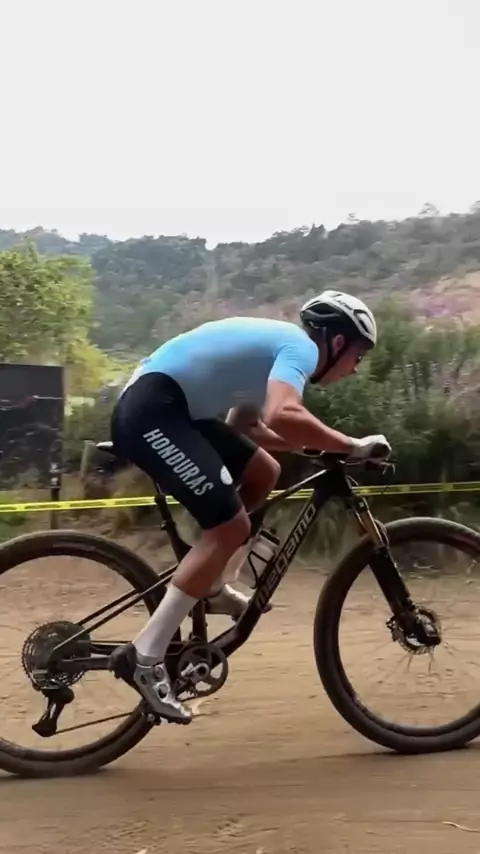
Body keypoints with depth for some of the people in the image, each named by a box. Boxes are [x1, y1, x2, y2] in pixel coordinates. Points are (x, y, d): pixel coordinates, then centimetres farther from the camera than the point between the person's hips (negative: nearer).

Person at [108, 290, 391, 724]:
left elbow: (244, 426, 27)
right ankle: (145, 656, -14)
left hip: (169, 407, 10)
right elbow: (282, 415, -30)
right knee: (231, 525, -14)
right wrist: (353, 446, -19)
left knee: (263, 472, 15)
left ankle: (208, 586, 21)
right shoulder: (301, 348, -8)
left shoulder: (279, 344, 22)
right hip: (150, 409, -10)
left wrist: (312, 443, 20)